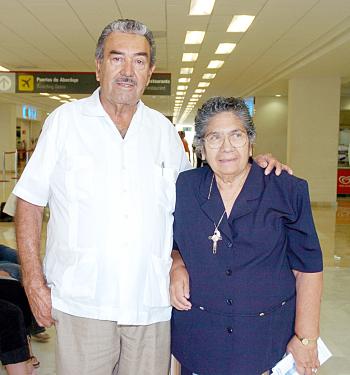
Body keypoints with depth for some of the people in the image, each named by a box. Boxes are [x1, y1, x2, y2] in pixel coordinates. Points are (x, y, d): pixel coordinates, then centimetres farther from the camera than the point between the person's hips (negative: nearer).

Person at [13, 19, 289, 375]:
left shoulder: (163, 129, 8)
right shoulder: (66, 120, 0)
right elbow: (30, 203, 1)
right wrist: (35, 285, -5)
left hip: (152, 303, 3)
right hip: (82, 302, -2)